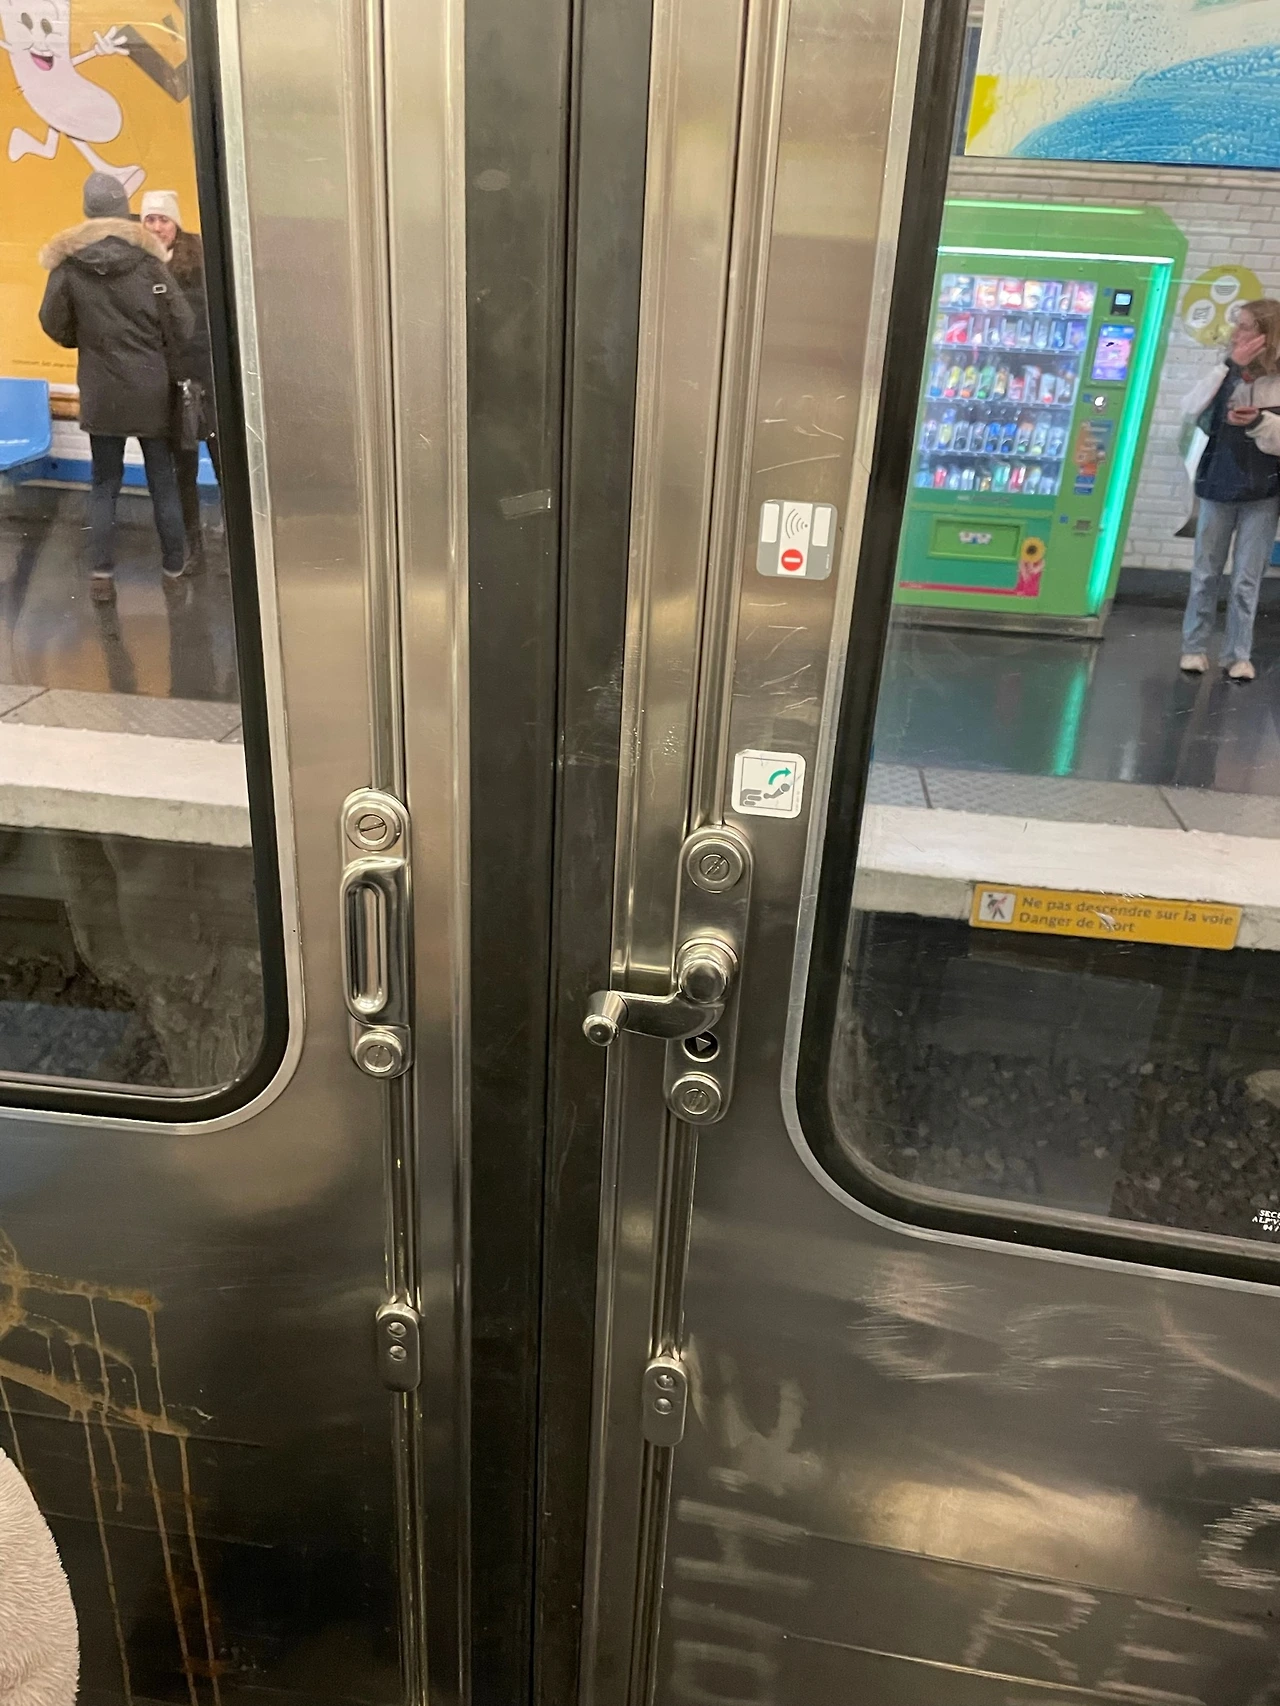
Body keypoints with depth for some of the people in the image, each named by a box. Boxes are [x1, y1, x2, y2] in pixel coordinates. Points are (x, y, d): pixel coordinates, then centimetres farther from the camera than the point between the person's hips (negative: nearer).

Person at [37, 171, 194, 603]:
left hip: (101, 393, 1)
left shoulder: (67, 262, -4)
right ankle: (175, 564, 21)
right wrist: (163, 364, 9)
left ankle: (101, 574, 2)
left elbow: (54, 325, 1)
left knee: (104, 483, 9)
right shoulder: (148, 256, -7)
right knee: (162, 479, 11)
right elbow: (182, 325, -8)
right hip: (152, 390, -1)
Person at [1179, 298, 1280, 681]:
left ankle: (1238, 655, 11)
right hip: (1218, 488, 2)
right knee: (1205, 574, 9)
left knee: (1247, 580, 2)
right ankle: (1194, 647, 19)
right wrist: (1231, 365, -17)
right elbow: (1190, 408, -13)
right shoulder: (1228, 372, 3)